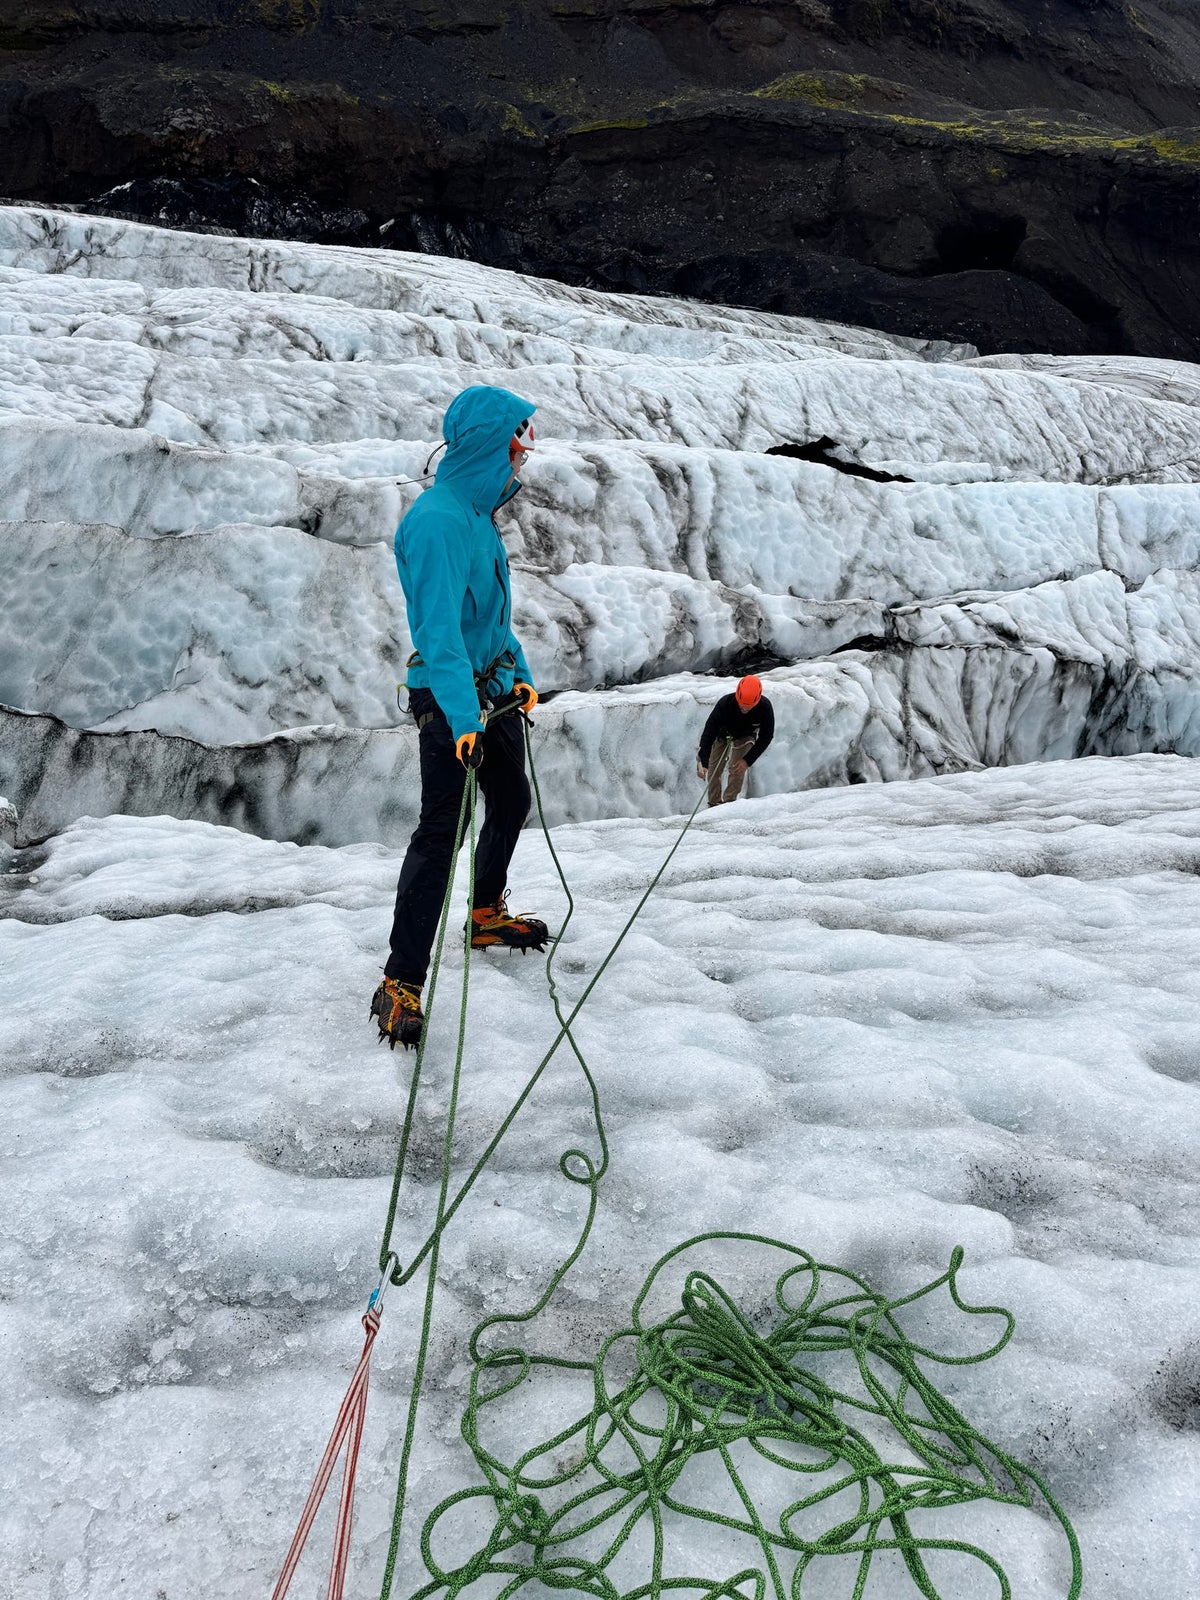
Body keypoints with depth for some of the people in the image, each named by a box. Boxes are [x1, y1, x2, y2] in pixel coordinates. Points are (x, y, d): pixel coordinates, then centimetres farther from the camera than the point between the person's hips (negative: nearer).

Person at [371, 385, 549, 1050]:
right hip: (451, 696, -10)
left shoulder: (478, 515, 11)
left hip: (494, 686, 10)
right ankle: (401, 983, -9)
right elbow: (438, 626, -29)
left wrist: (518, 671, 18)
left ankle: (488, 915, 43)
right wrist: (462, 715, -36)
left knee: (510, 801, 22)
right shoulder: (438, 519, -20)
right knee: (441, 827, -13)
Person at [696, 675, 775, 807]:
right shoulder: (725, 704, -40)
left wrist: (748, 760, -26)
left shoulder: (765, 707, -36)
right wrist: (703, 762, -44)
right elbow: (709, 732, -36)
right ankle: (714, 804, 13)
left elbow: (766, 737, -21)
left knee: (737, 769, -19)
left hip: (745, 737, 0)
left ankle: (728, 802, -8)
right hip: (722, 733, 0)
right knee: (713, 770, -2)